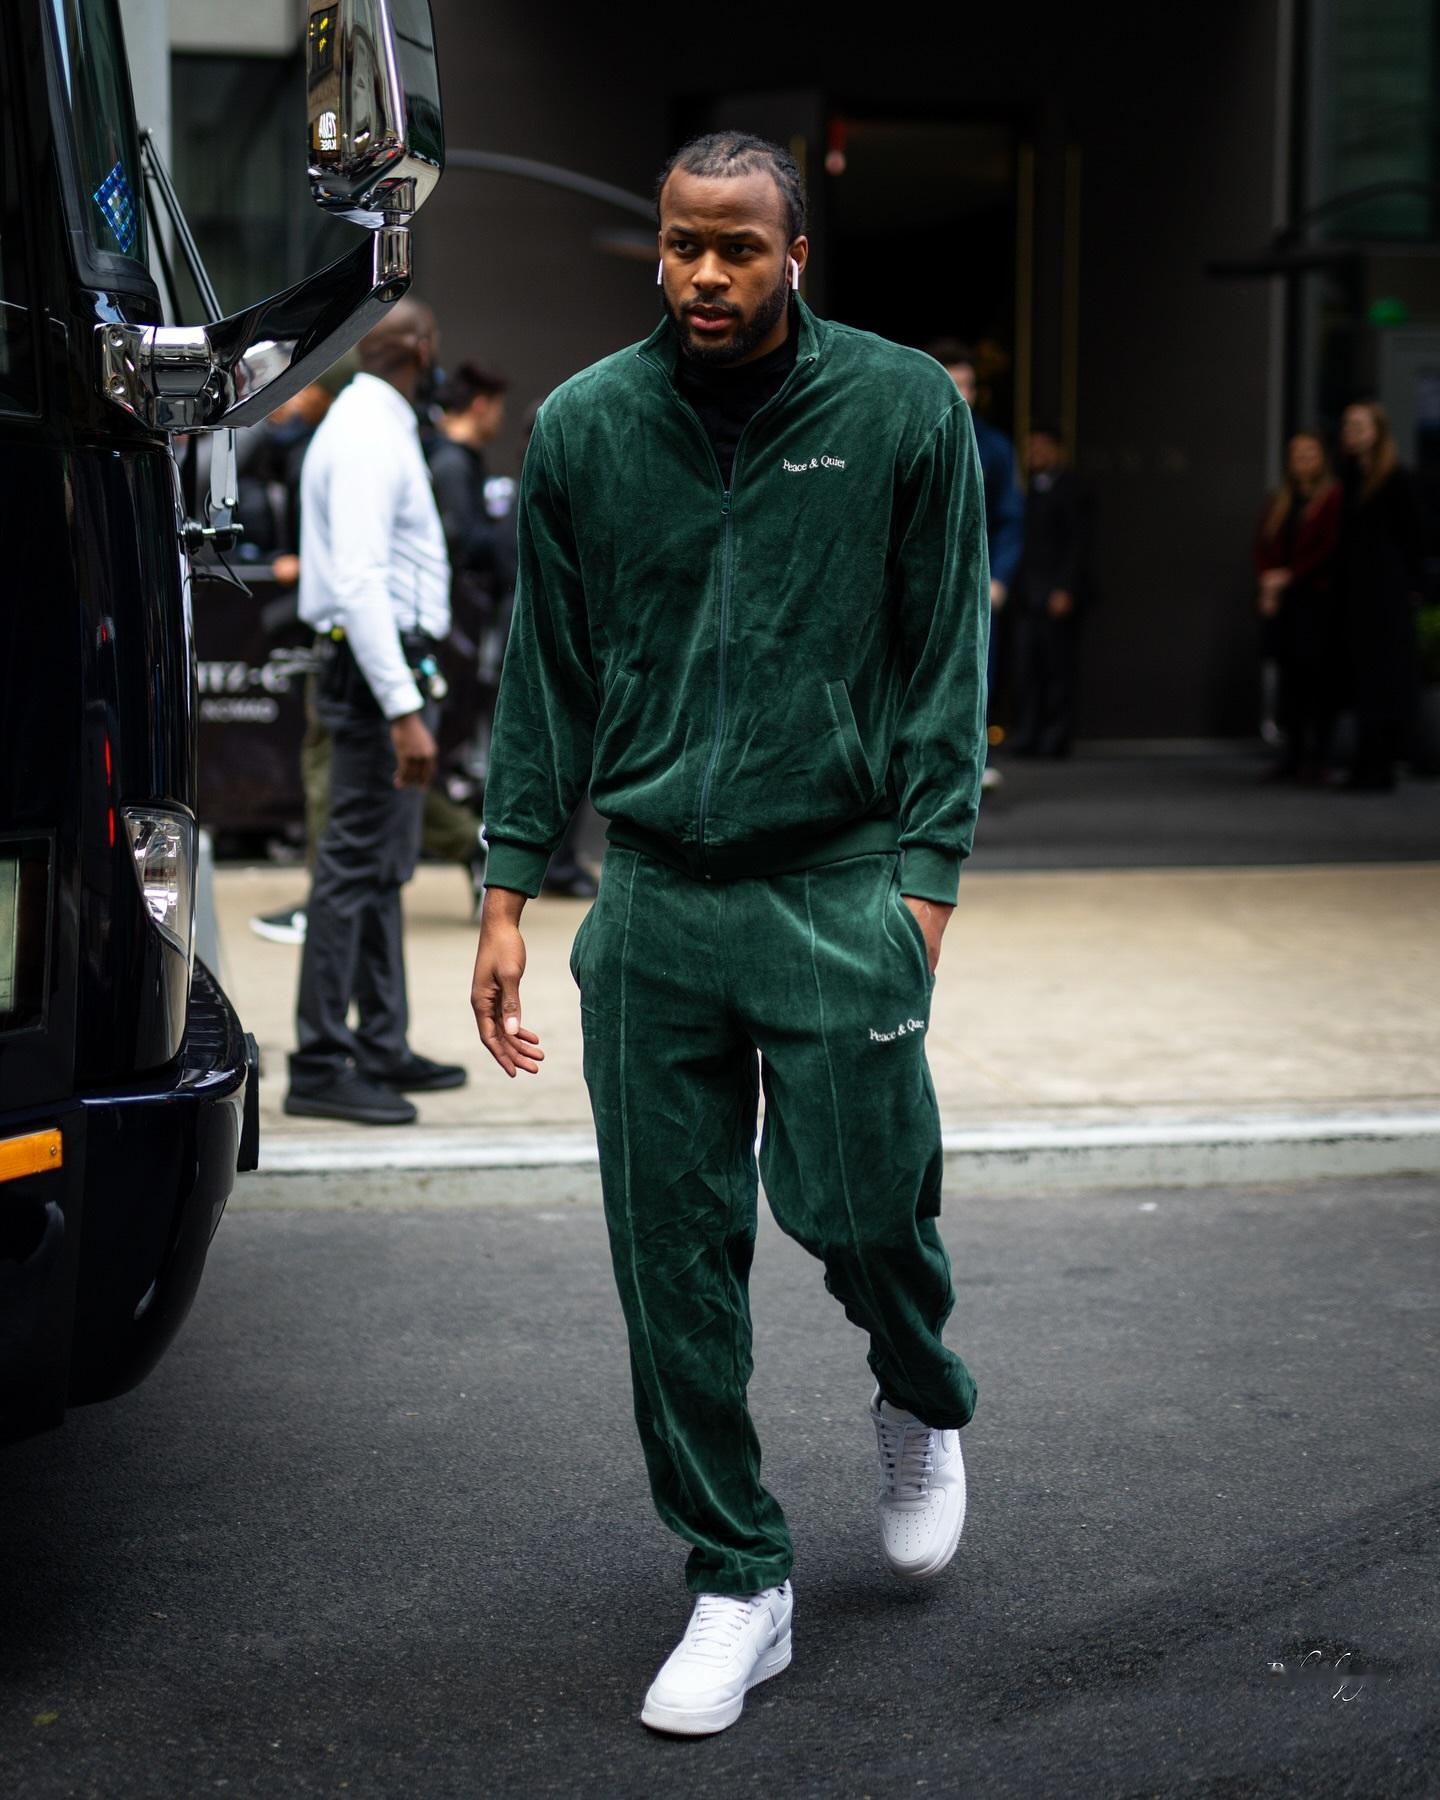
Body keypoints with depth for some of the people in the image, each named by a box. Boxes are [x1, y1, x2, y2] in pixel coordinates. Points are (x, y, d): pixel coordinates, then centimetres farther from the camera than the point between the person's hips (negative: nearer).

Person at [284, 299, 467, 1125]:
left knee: (383, 867, 14)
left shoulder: (377, 425, 18)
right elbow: (359, 581, -23)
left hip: (393, 666, 11)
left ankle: (382, 1046, 23)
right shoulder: (370, 436, -15)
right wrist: (403, 709, -27)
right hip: (380, 668, -11)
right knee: (357, 865, -9)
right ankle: (320, 1064, -5)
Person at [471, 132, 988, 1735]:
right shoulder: (584, 427, 4)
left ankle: (920, 1403, 34)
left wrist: (925, 880, -7)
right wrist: (508, 889, 5)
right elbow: (547, 671, 10)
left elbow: (946, 658, 1)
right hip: (652, 898, 2)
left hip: (839, 885, -2)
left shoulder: (903, 411, -1)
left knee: (860, 1209, -3)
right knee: (673, 1261, 3)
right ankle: (737, 1582, 17)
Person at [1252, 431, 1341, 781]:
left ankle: (1316, 756, -3)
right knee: (1290, 677, 6)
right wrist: (1267, 581, -2)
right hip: (1282, 603, 6)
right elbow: (1263, 546, 14)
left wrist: (1289, 576, -10)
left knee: (1318, 677, -5)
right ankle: (1292, 753, 10)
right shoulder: (1279, 502, 17)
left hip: (1318, 598, -6)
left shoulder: (1333, 499, -3)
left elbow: (1328, 548, -10)